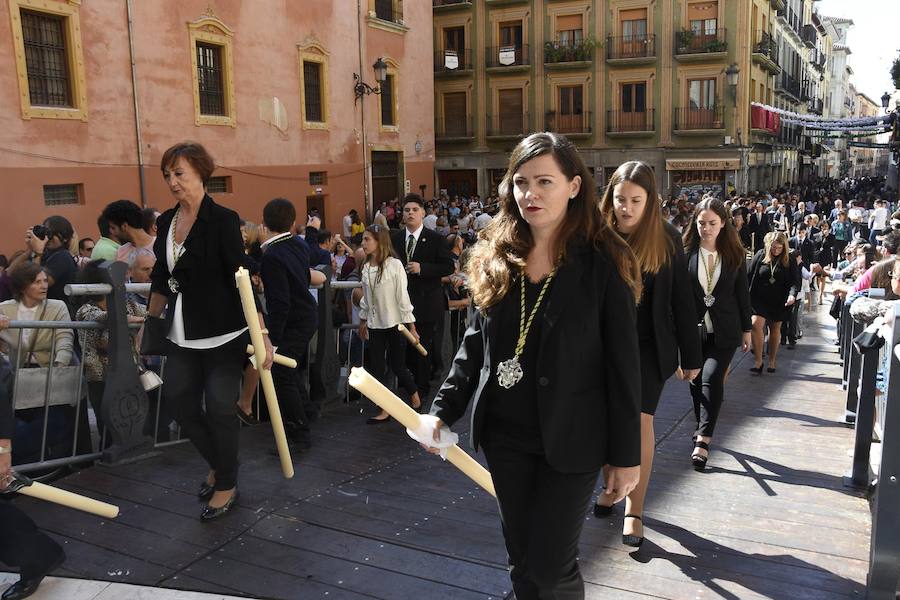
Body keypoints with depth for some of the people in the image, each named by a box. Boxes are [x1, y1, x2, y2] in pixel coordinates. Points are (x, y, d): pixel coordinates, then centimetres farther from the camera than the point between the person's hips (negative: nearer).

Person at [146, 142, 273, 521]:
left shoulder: (222, 220, -14)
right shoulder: (166, 222, 6)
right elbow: (161, 279, 16)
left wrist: (262, 333, -23)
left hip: (222, 333, -6)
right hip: (182, 334, 7)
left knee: (219, 409, 1)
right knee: (181, 404, 10)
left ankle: (226, 485, 22)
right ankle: (218, 465, 35)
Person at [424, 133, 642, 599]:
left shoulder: (603, 264, -11)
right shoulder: (496, 258, 2)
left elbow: (624, 366, -9)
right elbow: (476, 344, 9)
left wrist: (626, 456, -9)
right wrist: (444, 411, 2)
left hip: (569, 440, -4)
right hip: (505, 436, 5)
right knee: (521, 561, 17)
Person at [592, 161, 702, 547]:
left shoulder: (666, 239, -6)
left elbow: (682, 301, -2)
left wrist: (690, 357, 0)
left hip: (648, 346, -1)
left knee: (640, 421, -5)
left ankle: (634, 510, 8)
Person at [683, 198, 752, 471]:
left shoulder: (735, 254, 1)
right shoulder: (686, 252, -4)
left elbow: (742, 293, 7)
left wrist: (746, 329, 9)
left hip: (724, 331, -1)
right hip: (693, 329, 1)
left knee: (712, 378, -15)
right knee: (697, 381, 10)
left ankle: (703, 438, -13)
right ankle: (703, 430, 31)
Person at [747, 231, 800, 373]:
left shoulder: (789, 261, -4)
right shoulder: (761, 255, -3)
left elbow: (795, 280, -7)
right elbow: (749, 275, -1)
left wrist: (793, 294, -27)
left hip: (779, 301, 1)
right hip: (760, 298, -1)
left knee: (775, 329, 12)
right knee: (756, 324, -19)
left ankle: (772, 361, 26)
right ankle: (758, 360, -12)